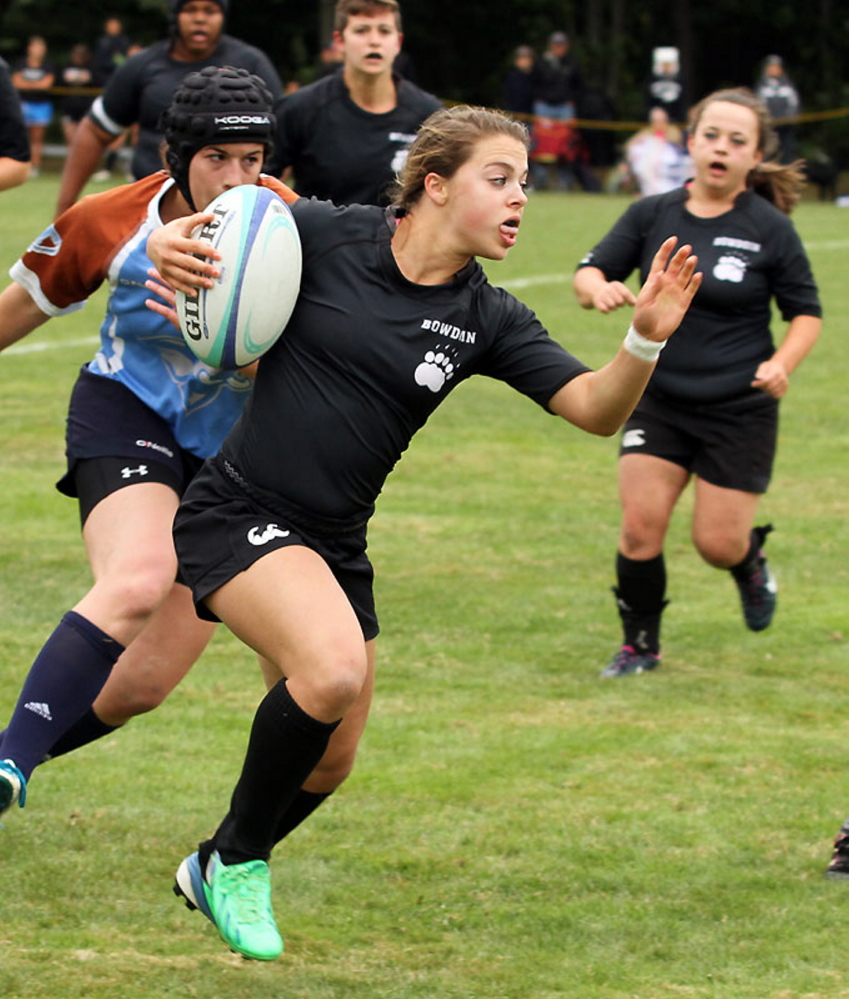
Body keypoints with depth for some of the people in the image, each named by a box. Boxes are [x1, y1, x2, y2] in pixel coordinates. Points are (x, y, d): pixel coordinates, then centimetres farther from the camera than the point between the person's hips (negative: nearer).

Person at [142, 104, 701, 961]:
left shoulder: (486, 321, 0)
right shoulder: (326, 235, -10)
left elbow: (596, 409, -8)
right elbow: (197, 232, 3)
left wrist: (647, 339, -27)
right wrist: (168, 247, -21)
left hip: (333, 548, 6)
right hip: (238, 515, -6)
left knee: (328, 763, 12)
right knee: (333, 666, -30)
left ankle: (212, 874, 41)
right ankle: (238, 860, -7)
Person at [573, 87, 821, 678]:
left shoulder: (771, 230, -6)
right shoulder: (652, 215, -1)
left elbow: (806, 313, 1)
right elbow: (589, 273, 2)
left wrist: (782, 364, -17)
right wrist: (600, 288, -22)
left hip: (740, 410, -2)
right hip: (660, 401, 2)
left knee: (718, 544, -1)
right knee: (640, 524, -10)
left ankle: (751, 562, 36)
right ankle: (640, 645, 11)